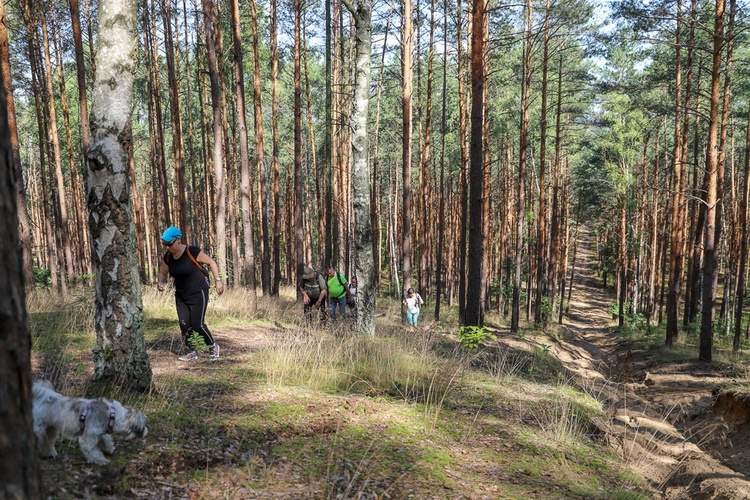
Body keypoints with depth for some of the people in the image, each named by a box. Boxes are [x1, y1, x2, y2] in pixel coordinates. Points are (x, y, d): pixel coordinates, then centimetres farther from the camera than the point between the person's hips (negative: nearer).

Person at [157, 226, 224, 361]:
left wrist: (217, 280, -14)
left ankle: (213, 347, 17)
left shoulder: (192, 252, -18)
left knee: (197, 324, -6)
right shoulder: (167, 258, -2)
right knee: (184, 324, -1)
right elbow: (163, 273, 11)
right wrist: (160, 282, -11)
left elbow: (211, 262, -9)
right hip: (181, 296, 6)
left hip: (198, 293, -5)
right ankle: (192, 351, 16)